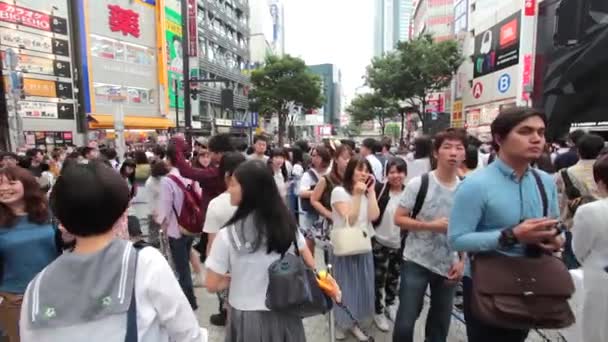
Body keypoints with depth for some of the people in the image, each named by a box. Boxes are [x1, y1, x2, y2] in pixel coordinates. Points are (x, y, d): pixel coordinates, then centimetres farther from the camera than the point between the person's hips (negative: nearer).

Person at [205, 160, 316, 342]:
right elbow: (310, 266, 2)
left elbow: (212, 285, -12)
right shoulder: (287, 224, -6)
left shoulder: (228, 234, -19)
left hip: (248, 318, -3)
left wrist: (237, 278, 4)